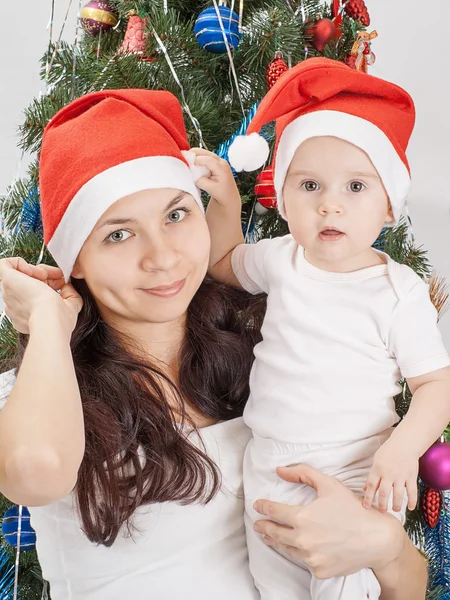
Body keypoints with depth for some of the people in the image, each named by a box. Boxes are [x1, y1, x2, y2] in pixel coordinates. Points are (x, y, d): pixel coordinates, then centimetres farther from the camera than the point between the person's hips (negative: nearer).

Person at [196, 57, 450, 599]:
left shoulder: (399, 291, -13)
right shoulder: (280, 260, 0)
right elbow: (224, 262, 21)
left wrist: (403, 448, -25)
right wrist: (224, 199, 5)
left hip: (356, 474, -4)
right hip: (270, 468, 4)